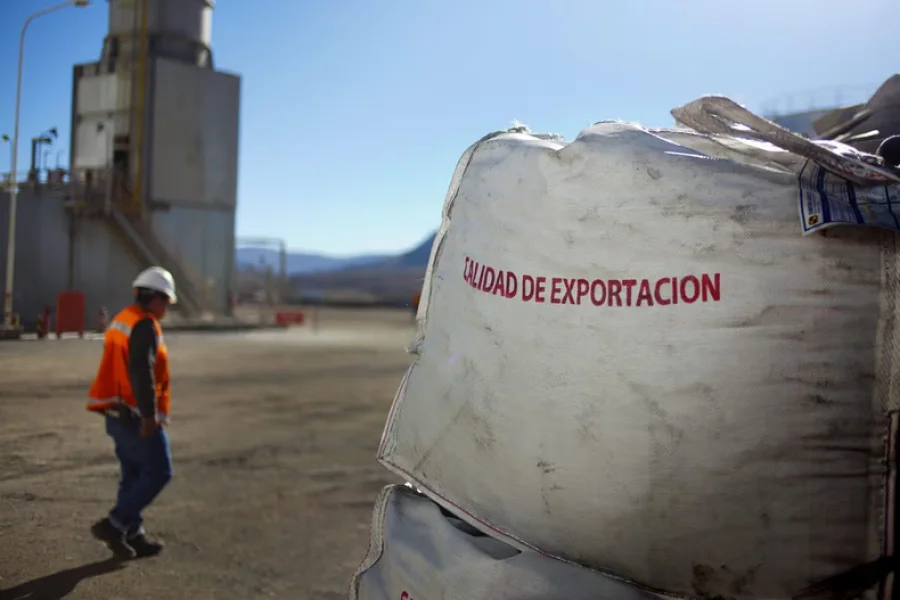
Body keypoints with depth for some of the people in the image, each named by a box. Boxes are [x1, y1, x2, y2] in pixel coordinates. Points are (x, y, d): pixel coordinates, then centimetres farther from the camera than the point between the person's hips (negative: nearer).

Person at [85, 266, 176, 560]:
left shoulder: (121, 320, 15)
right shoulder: (145, 325, -16)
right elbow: (142, 372, -25)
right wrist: (149, 414, -27)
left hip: (118, 414, 10)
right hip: (137, 417, -10)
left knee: (133, 475, 14)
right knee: (158, 472, -2)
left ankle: (133, 536, 20)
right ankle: (114, 524, -2)